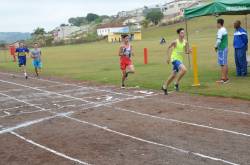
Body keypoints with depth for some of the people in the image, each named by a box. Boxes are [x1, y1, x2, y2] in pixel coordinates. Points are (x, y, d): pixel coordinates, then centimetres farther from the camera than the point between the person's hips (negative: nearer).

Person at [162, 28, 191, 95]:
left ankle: (164, 87, 33)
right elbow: (169, 48, 1)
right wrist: (168, 57, 0)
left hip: (180, 60, 6)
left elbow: (186, 52, 5)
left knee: (174, 75, 15)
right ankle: (176, 83, -12)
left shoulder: (185, 42, -1)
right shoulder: (175, 42, -13)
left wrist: (188, 51, -18)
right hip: (175, 59, -6)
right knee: (184, 69, -28)